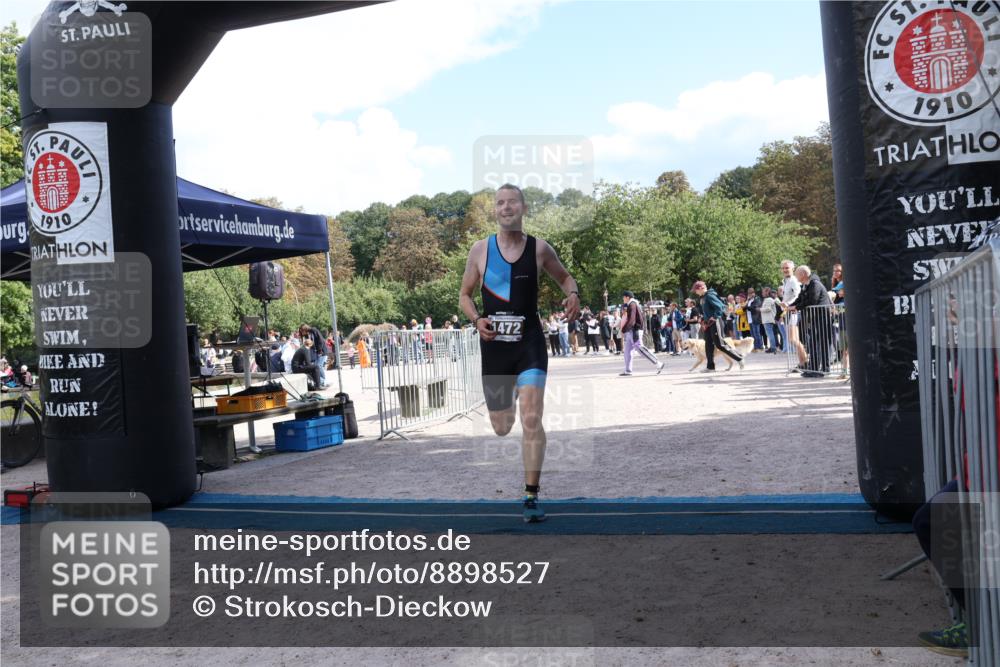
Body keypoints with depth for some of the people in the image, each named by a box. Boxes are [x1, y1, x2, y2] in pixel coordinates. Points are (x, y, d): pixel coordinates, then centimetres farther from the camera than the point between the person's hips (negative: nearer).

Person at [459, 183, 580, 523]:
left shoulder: (539, 249, 1)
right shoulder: (480, 250, 1)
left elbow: (564, 277, 18)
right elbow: (465, 294, 10)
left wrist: (573, 295, -5)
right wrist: (477, 319, -10)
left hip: (530, 342, -1)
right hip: (494, 344, 2)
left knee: (531, 419, -17)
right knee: (501, 428, 11)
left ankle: (531, 496, -6)